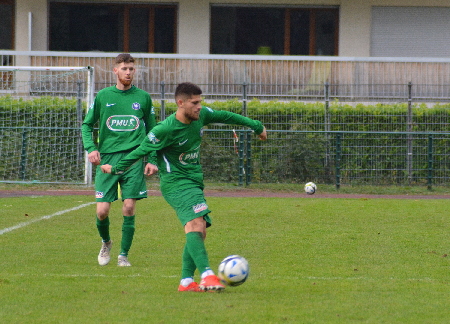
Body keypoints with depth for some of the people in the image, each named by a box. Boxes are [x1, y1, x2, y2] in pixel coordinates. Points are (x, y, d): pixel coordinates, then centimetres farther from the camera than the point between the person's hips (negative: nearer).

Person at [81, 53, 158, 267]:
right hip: (107, 158, 0)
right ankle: (106, 242, 25)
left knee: (129, 207, -8)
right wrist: (91, 148, -6)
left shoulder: (143, 97, 9)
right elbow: (87, 125, 11)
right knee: (102, 210, -5)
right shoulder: (103, 96, 6)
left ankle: (123, 255, 6)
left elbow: (151, 131, 15)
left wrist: (152, 160, 6)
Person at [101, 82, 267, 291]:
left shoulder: (201, 115, 1)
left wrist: (256, 126, 30)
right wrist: (115, 169, 3)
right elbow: (141, 150, -8)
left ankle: (186, 282, 5)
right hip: (175, 182, -8)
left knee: (199, 231, 1)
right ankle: (207, 274, -38)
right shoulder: (165, 130, -19)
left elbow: (225, 116, 18)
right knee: (195, 221, -26)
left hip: (194, 181, 8)